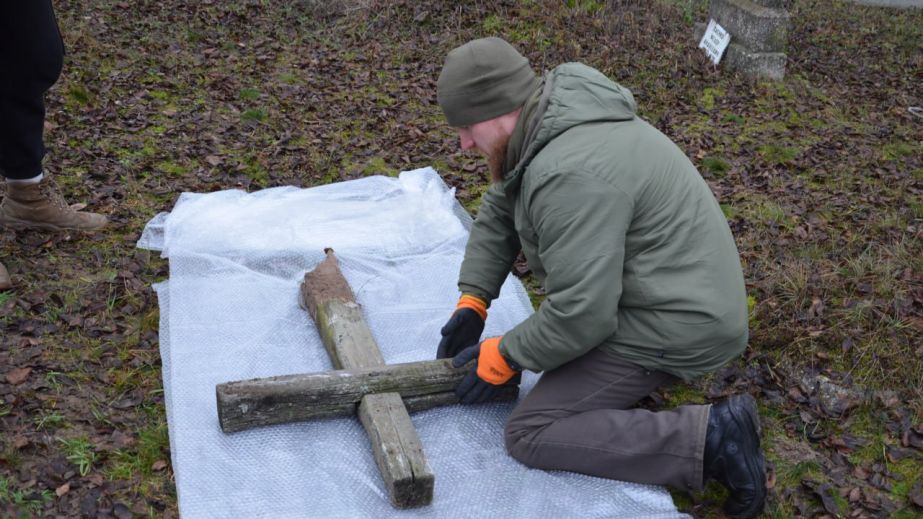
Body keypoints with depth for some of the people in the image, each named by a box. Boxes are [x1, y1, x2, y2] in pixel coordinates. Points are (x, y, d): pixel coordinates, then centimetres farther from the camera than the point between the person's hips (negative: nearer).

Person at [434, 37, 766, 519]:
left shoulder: (570, 174, -29)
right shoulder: (551, 115, 3)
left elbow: (583, 315, -28)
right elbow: (498, 213, 11)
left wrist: (501, 359, -13)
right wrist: (471, 305, 4)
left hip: (674, 321, -10)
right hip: (676, 291, 10)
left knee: (530, 434, -8)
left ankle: (712, 438, -11)